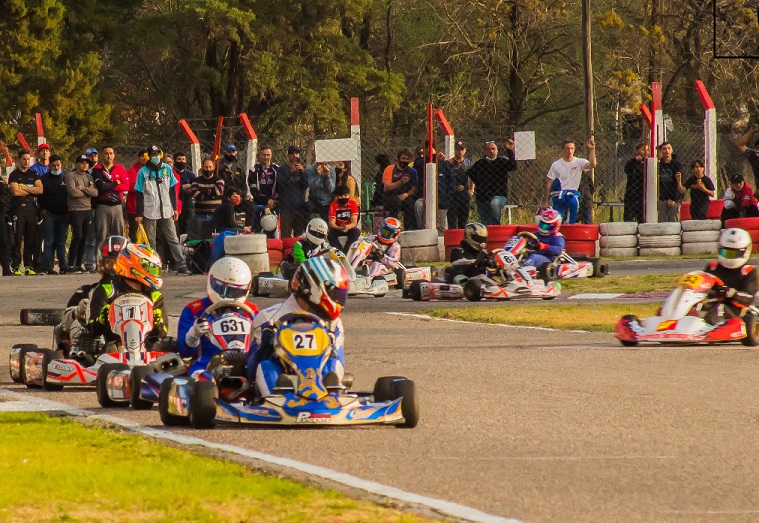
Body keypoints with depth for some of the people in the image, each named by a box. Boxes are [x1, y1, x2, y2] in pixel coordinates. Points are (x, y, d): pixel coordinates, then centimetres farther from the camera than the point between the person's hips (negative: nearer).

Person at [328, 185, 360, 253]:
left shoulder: (353, 203, -10)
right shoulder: (333, 205, -11)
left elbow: (354, 223, -17)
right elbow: (332, 223, -18)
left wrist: (347, 227, -41)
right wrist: (339, 228, -41)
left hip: (349, 228, 0)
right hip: (337, 229, 0)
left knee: (357, 231, -32)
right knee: (330, 233, -32)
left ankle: (346, 252, -34)